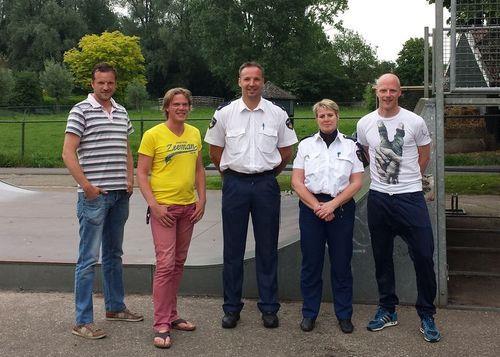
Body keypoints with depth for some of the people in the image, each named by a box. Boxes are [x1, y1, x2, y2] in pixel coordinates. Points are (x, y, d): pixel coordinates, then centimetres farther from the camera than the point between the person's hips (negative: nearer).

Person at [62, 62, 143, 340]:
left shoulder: (122, 113, 13)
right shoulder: (81, 111, -6)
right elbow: (68, 153, -10)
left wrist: (130, 179, 8)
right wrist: (87, 186, -15)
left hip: (120, 195, 7)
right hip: (94, 195, -7)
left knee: (114, 254, 18)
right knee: (89, 259, -4)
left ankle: (115, 306, 32)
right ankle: (83, 322, 3)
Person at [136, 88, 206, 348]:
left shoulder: (194, 133, 9)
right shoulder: (153, 135, -7)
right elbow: (141, 173, -8)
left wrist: (201, 199, 7)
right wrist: (154, 205, -16)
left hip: (189, 207, 6)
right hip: (163, 207, -6)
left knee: (179, 262, 12)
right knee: (165, 263, -10)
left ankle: (171, 315, 25)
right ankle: (161, 324, -2)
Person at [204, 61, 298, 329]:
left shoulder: (278, 115, 3)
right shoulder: (224, 113, 1)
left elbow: (286, 152, 11)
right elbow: (215, 152, 9)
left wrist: (268, 173, 10)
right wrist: (231, 174, 10)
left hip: (266, 185, 0)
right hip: (235, 184, 0)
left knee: (267, 248, 7)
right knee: (233, 248, 6)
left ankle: (269, 308, 17)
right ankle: (231, 307, 17)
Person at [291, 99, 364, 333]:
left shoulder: (350, 146, 6)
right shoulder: (306, 145, 8)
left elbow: (356, 182, 0)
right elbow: (296, 182, 1)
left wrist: (332, 205, -12)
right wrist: (317, 206, -10)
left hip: (341, 208, 0)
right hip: (311, 207, 1)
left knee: (341, 263, 5)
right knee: (311, 262, 5)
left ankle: (344, 314, 18)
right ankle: (309, 313, 17)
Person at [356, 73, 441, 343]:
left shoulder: (415, 122, -5)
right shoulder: (365, 123, 3)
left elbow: (424, 157, 8)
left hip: (410, 197, -3)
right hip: (378, 197, 3)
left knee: (424, 257, -3)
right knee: (382, 257, 12)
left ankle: (426, 315, 14)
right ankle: (387, 310, 27)